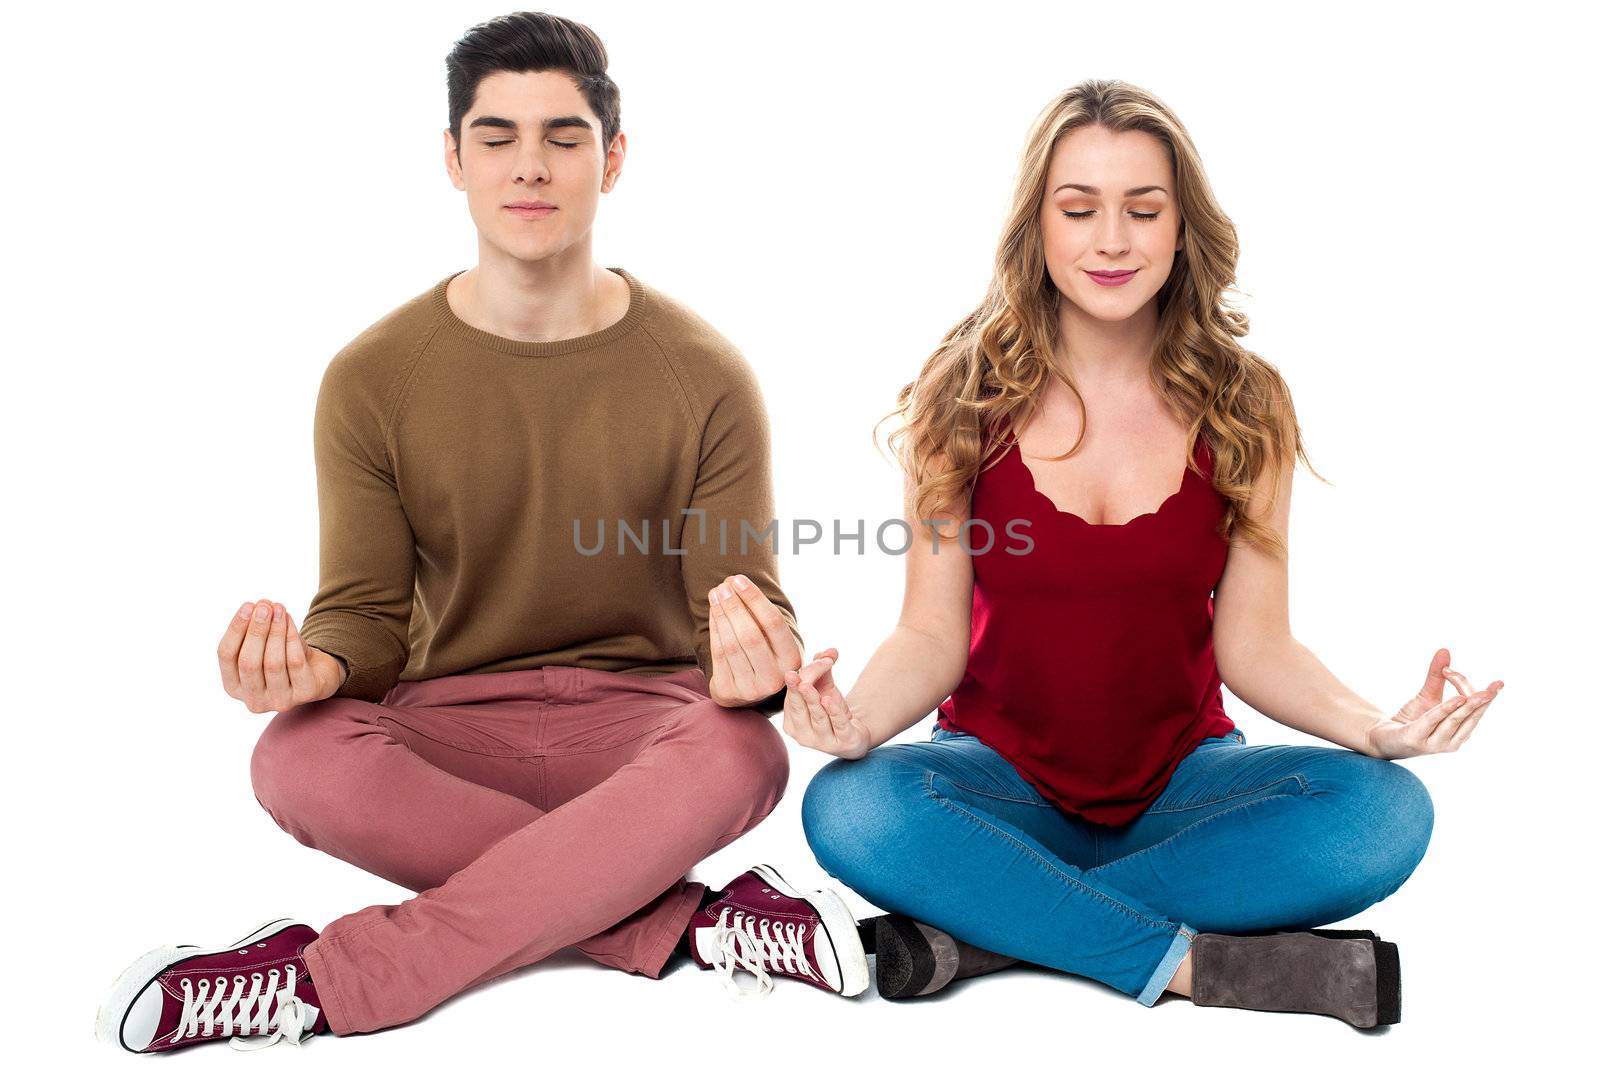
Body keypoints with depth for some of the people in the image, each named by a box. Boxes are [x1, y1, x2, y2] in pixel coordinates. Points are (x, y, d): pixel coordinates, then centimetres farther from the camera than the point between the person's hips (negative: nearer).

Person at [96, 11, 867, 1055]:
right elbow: (367, 615, 0)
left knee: (741, 756, -36)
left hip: (641, 716, 0)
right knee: (300, 761, -32)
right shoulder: (373, 379, 0)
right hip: (452, 723, 1)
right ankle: (693, 920, -26)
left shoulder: (705, 377, -3)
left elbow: (744, 598, -5)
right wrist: (314, 666, -25)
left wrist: (755, 662, -31)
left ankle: (328, 980, -30)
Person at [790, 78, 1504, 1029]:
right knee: (850, 807, -33)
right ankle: (1202, 962, -26)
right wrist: (858, 717, -28)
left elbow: (1252, 641, -3)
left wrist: (1374, 727, -22)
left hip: (1180, 783, 2)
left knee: (1384, 811, -28)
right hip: (1003, 781, -1)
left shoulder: (1246, 407, -1)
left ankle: (988, 931, -25)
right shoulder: (964, 399, -4)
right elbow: (933, 635, -6)